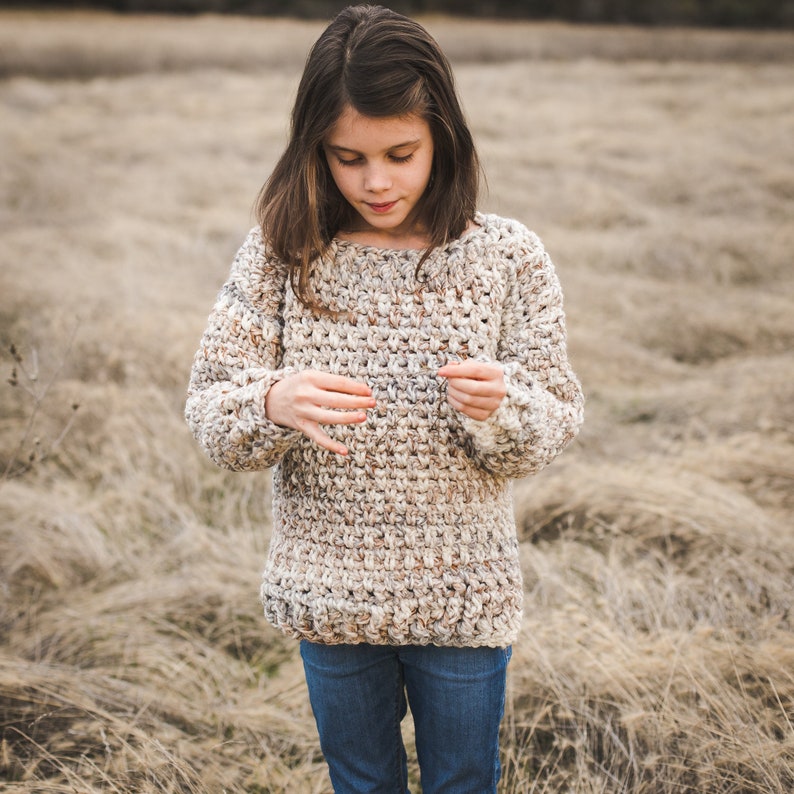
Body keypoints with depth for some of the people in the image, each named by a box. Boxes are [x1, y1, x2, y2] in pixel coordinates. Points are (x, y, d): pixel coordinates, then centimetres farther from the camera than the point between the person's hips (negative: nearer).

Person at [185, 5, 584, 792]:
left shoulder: (508, 256, -10)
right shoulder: (282, 250, -9)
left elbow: (553, 428, -8)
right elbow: (208, 411, -10)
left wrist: (499, 405, -30)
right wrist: (274, 404, -32)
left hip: (464, 598, 0)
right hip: (329, 594, 1)